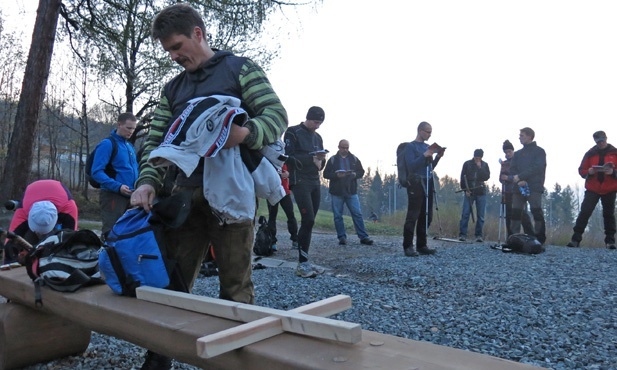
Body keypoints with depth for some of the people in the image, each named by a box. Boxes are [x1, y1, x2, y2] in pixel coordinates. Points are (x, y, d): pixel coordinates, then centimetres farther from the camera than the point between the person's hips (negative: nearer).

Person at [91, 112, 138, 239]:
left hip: (129, 196, 8)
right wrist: (118, 186, -25)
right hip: (113, 196, -8)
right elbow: (96, 172, -16)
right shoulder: (107, 144, -8)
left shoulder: (130, 146, 16)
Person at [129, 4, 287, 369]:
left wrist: (244, 133, -27)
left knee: (236, 284, 1)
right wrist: (148, 181, -6)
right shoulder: (173, 89, 21)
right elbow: (156, 140, 13)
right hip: (186, 192, 5)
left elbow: (277, 115, -5)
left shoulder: (241, 69, 6)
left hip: (232, 191, -5)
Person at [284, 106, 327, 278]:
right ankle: (302, 264, -10)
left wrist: (320, 162, -5)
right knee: (308, 220, -16)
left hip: (315, 182, 7)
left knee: (309, 221, 5)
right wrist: (311, 158, -18)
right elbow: (289, 157, -12)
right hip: (300, 182, -7)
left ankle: (305, 262, 10)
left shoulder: (317, 137, 19)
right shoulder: (293, 132, -2)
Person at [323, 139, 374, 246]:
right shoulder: (332, 159, 5)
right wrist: (336, 175, -16)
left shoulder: (354, 159, 11)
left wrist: (355, 174, -10)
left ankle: (363, 237, 0)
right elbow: (326, 174, 1)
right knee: (338, 216, 1)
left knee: (357, 214, -3)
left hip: (351, 192, 1)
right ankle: (342, 237, 9)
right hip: (337, 192, -1)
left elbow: (361, 172, 12)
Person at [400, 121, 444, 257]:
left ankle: (421, 245, 12)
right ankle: (408, 246, -5)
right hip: (416, 184, -7)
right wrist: (424, 155, -18)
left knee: (426, 216, 6)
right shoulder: (410, 146, -2)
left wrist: (438, 157, 5)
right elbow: (411, 166, -13)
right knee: (412, 217, -9)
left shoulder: (427, 146, 17)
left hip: (428, 184, 7)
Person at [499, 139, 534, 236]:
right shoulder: (504, 163, 15)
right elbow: (501, 179, 12)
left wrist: (508, 178, -18)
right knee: (509, 217, 4)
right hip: (508, 193, 5)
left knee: (523, 215, -9)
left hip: (518, 192, -5)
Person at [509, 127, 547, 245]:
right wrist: (518, 181, -10)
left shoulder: (539, 151, 5)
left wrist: (520, 176, -16)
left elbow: (537, 168, -10)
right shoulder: (517, 154, 20)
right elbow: (512, 169, 10)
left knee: (536, 212, -11)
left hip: (534, 188, -5)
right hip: (519, 188, 5)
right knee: (515, 212, -1)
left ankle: (540, 239, -8)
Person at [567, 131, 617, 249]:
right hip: (592, 189, 0)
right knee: (584, 212, -8)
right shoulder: (590, 153, 8)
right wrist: (589, 171, -16)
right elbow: (581, 170, 5)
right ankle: (576, 239, -9)